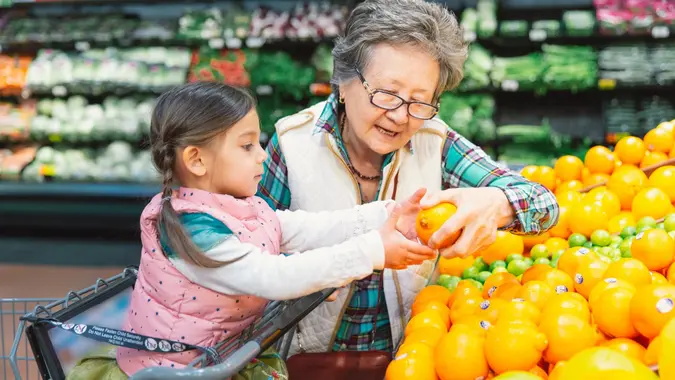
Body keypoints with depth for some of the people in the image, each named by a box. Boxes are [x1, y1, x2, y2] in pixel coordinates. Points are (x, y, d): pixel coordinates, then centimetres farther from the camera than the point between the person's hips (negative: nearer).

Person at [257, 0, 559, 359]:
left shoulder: (436, 144, -7)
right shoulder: (293, 141, -10)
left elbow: (544, 204, -11)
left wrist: (495, 204, -33)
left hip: (410, 354, 4)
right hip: (312, 353, -3)